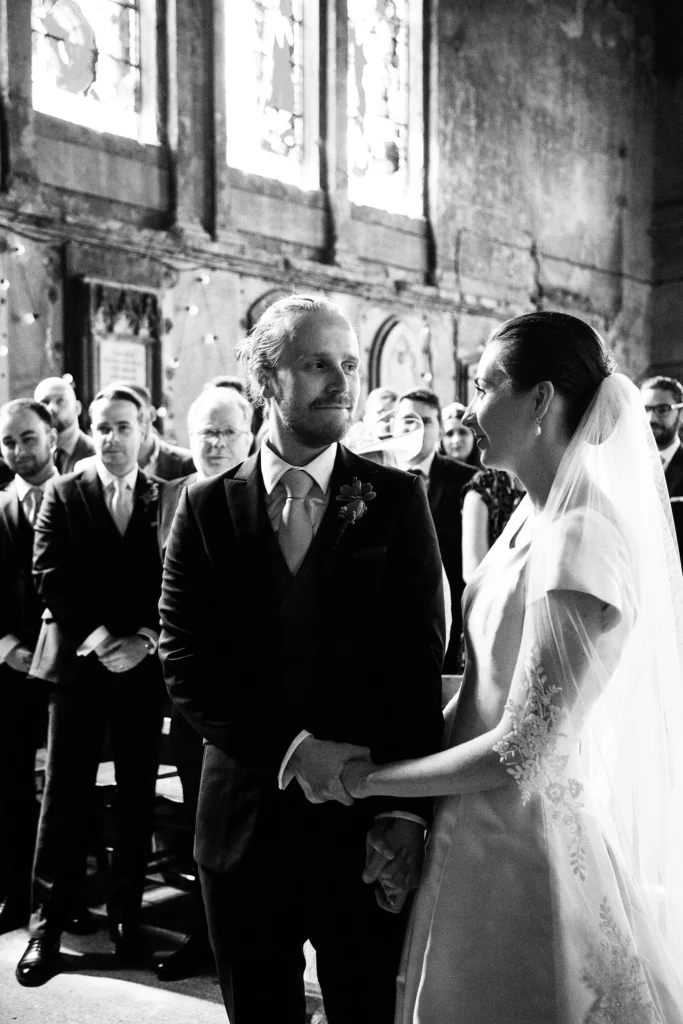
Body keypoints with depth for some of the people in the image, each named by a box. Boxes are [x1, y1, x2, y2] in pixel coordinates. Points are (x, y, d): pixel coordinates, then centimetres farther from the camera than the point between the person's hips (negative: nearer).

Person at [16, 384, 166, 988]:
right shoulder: (63, 496, 5)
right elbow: (51, 577, -3)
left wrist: (143, 639, -12)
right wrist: (98, 637, -12)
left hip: (143, 664, 1)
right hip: (79, 662, 0)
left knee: (138, 796, 7)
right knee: (65, 796, 3)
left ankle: (126, 911, 20)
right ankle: (48, 922, 12)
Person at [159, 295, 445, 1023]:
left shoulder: (396, 500, -2)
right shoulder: (207, 508, 0)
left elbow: (420, 661, -6)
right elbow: (185, 664, -5)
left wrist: (406, 810, -13)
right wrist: (291, 750, -17)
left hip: (366, 827, -1)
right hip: (244, 821, 1)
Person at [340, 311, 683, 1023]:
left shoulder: (583, 544, -24)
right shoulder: (531, 517, 4)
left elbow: (522, 757, -24)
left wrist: (369, 778, -13)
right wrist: (409, 807, 3)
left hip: (537, 845, -8)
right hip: (476, 832, 8)